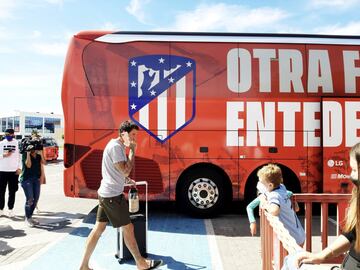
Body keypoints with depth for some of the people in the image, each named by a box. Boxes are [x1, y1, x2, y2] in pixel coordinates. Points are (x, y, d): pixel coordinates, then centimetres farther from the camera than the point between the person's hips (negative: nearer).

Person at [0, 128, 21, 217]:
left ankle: (10, 209, 14)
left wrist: (19, 168, -6)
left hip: (14, 170, -1)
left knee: (12, 192, 4)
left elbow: (20, 156, 1)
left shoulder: (17, 143, 2)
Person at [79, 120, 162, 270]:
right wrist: (132, 151, -17)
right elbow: (125, 171, -22)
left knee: (98, 228, 13)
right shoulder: (116, 146, -18)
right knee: (128, 228, 2)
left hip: (105, 193, 10)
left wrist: (127, 180, 16)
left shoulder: (116, 145, 15)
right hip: (113, 195, -10)